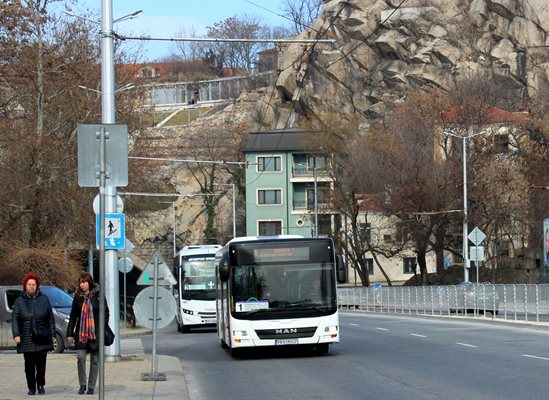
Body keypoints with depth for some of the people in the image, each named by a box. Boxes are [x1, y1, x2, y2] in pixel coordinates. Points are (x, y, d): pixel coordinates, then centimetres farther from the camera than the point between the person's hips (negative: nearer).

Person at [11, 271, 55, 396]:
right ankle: (31, 388, 7)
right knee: (29, 364, 0)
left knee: (41, 362, -6)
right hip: (27, 338, 0)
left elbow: (51, 318, 11)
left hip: (42, 338, 0)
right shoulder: (19, 301, 7)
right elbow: (14, 319, 3)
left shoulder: (44, 299, 9)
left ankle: (40, 385, 10)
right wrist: (16, 335, -8)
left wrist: (52, 334, 6)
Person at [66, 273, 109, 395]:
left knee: (94, 361, 4)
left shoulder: (98, 295, -3)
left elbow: (105, 313, 0)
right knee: (80, 357, -11)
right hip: (81, 333, 2)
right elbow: (73, 316, 10)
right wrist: (70, 333, 6)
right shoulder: (78, 297, 6)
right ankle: (82, 385, 1)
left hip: (95, 333, -2)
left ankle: (91, 386, 13)